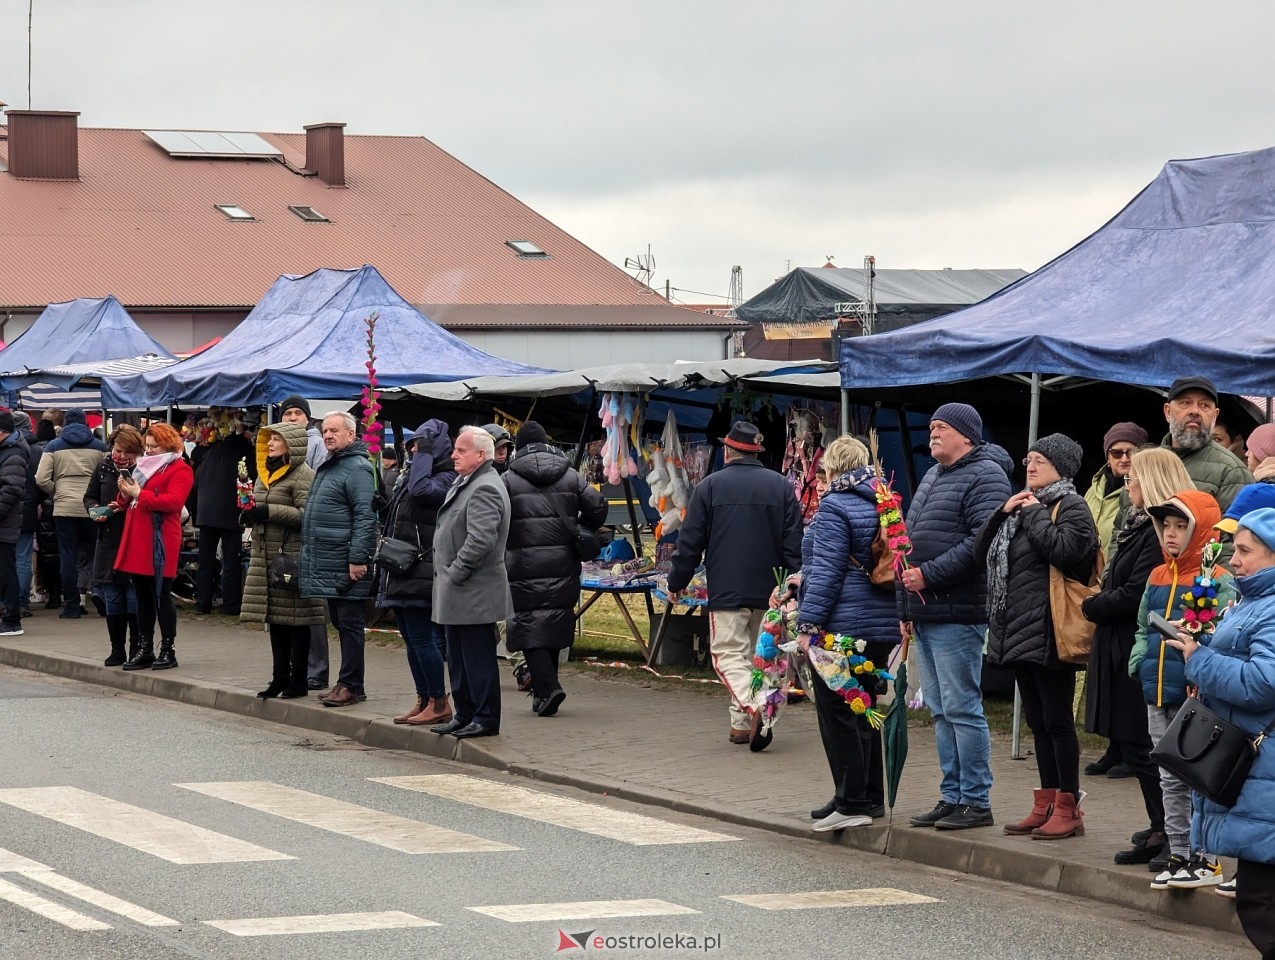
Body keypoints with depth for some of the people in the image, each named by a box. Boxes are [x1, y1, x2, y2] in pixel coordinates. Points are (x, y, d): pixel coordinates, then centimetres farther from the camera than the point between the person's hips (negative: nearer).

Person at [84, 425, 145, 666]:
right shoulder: (104, 467, 8)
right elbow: (90, 496, 17)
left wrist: (126, 506, -20)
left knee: (135, 596, -2)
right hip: (109, 542, 5)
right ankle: (117, 648, 16)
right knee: (112, 598, 8)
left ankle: (136, 647, 7)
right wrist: (95, 510, -2)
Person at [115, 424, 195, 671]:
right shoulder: (145, 467, 22)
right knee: (142, 598, 10)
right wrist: (125, 494, 4)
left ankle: (168, 650, 1)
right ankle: (145, 650, 14)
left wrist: (139, 494, -18)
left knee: (161, 597, -5)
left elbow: (173, 501, -19)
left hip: (160, 544, -8)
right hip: (137, 542, 8)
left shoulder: (179, 470, -4)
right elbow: (129, 503, 28)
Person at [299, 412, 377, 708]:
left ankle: (350, 686, -2)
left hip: (345, 566, -10)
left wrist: (358, 558, -23)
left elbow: (365, 517, -19)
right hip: (327, 564, 10)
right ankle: (347, 683, 18)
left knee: (349, 623, -5)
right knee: (340, 622, 13)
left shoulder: (357, 469, -12)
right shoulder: (327, 468, 20)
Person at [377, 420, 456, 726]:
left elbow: (421, 490, -30)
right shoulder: (409, 475, 18)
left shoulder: (446, 479, -8)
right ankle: (423, 700, 16)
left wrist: (425, 455, -16)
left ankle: (439, 703, -4)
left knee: (421, 637, -9)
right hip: (400, 570, 9)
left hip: (421, 571, -9)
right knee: (412, 638, 11)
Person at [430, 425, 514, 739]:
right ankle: (464, 715, 24)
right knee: (458, 658, 16)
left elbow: (480, 540, -27)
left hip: (474, 594, -11)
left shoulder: (485, 489, -18)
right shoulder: (465, 483, 16)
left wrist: (455, 572, -18)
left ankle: (485, 719, 2)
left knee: (478, 657, -4)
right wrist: (448, 576, 15)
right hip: (457, 594, 11)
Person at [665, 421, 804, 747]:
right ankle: (741, 725, 16)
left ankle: (752, 708, -27)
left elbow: (690, 542, 0)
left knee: (728, 654, -3)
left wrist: (676, 582, 10)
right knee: (755, 655, 15)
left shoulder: (710, 486, -3)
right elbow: (794, 545, 4)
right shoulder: (781, 487, 6)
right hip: (769, 592, 4)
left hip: (726, 591, -4)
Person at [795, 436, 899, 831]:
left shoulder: (834, 507, -11)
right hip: (882, 627, 8)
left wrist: (808, 623, -16)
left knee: (836, 714, -3)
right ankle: (870, 797, 21)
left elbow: (826, 571, -17)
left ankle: (853, 802, -3)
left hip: (842, 626, -8)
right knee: (863, 713, 16)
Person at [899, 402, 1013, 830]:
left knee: (961, 707, -7)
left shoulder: (985, 475, -9)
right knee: (940, 710, 12)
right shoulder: (932, 477, 21)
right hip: (923, 614, 10)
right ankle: (951, 796, 17)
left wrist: (929, 575, -19)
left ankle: (976, 801, -2)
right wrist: (905, 607, 20)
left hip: (957, 614, -9)